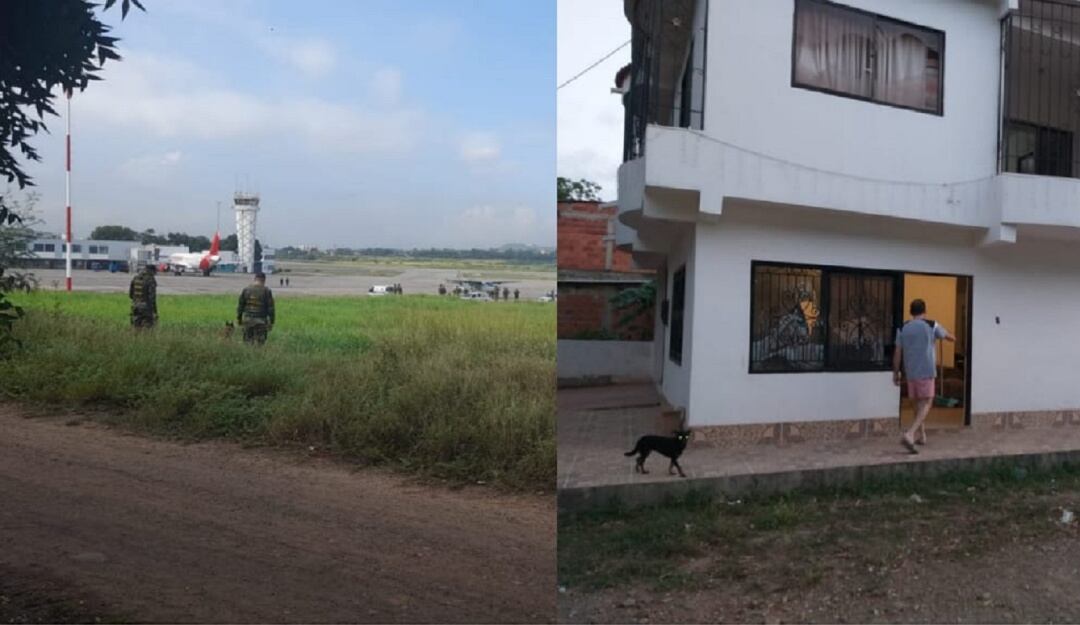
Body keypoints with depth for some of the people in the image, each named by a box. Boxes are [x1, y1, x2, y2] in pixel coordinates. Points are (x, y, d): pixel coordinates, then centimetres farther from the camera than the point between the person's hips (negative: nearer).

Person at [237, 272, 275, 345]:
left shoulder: (246, 290, 3)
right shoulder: (266, 291, -6)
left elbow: (240, 306, 7)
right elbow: (270, 308, -6)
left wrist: (239, 319, 18)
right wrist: (271, 322, 0)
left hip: (247, 320, 3)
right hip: (260, 321, -3)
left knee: (247, 342, 11)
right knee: (258, 343, 0)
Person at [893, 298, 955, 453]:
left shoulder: (903, 329, 5)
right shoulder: (932, 325, -2)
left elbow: (897, 353, 3)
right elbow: (951, 338, 14)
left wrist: (896, 373, 10)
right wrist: (952, 337, 38)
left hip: (910, 372, 4)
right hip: (926, 371, -4)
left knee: (918, 404, 18)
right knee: (926, 404, -4)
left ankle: (922, 435, 27)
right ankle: (909, 434, -21)